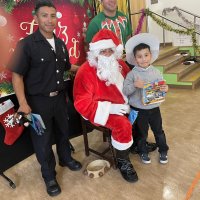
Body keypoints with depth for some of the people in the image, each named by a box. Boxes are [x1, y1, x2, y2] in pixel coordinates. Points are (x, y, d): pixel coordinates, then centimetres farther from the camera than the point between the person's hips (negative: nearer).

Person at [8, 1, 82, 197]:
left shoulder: (61, 44, 6)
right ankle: (49, 176, 31)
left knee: (62, 131, 23)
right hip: (38, 101, -5)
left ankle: (66, 158, 50)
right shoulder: (26, 44, -14)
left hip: (59, 97, 6)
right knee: (43, 140, 10)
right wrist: (23, 104, -22)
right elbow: (17, 75, -15)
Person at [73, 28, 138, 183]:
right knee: (123, 124, -28)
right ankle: (123, 161, -3)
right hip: (100, 110, -7)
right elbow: (82, 103, -22)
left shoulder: (119, 64, 2)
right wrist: (110, 108, -29)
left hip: (122, 105, 8)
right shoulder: (86, 71, -19)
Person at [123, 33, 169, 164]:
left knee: (159, 131, 18)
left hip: (154, 108, 3)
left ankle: (163, 151, 40)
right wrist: (134, 85, -31)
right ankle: (143, 152, 38)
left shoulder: (156, 72, -4)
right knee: (141, 133, 15)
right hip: (138, 110, -2)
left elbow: (162, 88, 3)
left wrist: (165, 89, -19)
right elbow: (125, 91, -15)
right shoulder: (132, 74, -12)